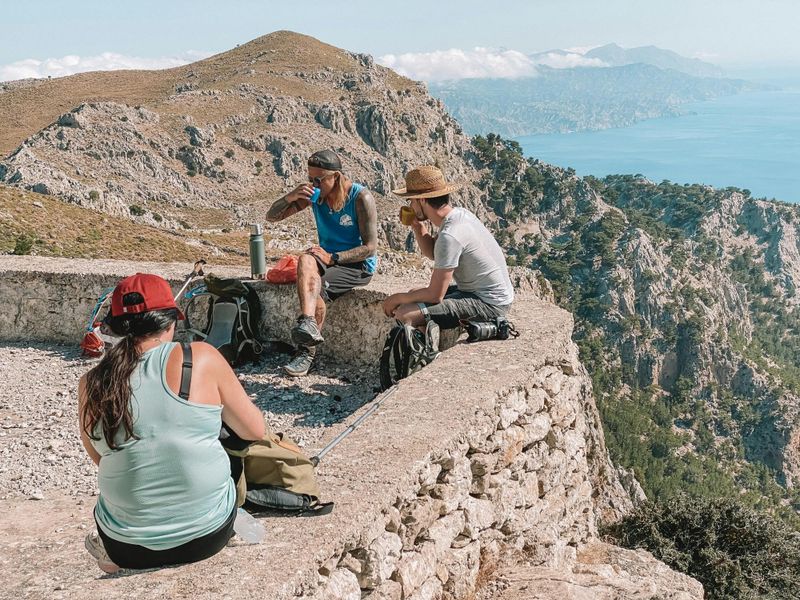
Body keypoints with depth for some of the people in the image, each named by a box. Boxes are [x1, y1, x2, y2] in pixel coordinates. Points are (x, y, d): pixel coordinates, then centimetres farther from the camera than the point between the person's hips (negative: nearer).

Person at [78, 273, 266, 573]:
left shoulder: (92, 385, -6)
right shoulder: (201, 358, -14)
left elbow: (101, 460, 10)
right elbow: (255, 430, -4)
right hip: (208, 537, -3)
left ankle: (113, 553, 18)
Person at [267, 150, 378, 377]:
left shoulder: (361, 198, -14)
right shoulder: (315, 195, 1)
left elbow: (370, 247, -16)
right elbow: (272, 216, 3)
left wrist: (332, 258, -26)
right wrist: (290, 197, -18)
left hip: (360, 265, -5)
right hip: (330, 259, 5)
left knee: (315, 289, -30)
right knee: (306, 260, -31)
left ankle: (307, 352, -16)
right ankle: (308, 323, -46)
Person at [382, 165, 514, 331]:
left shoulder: (449, 236, -26)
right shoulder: (460, 214, 2)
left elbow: (435, 295, -23)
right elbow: (432, 252, 19)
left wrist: (398, 298, -7)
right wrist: (419, 227, 2)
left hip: (487, 304, -10)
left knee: (405, 315, -21)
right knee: (414, 294, 21)